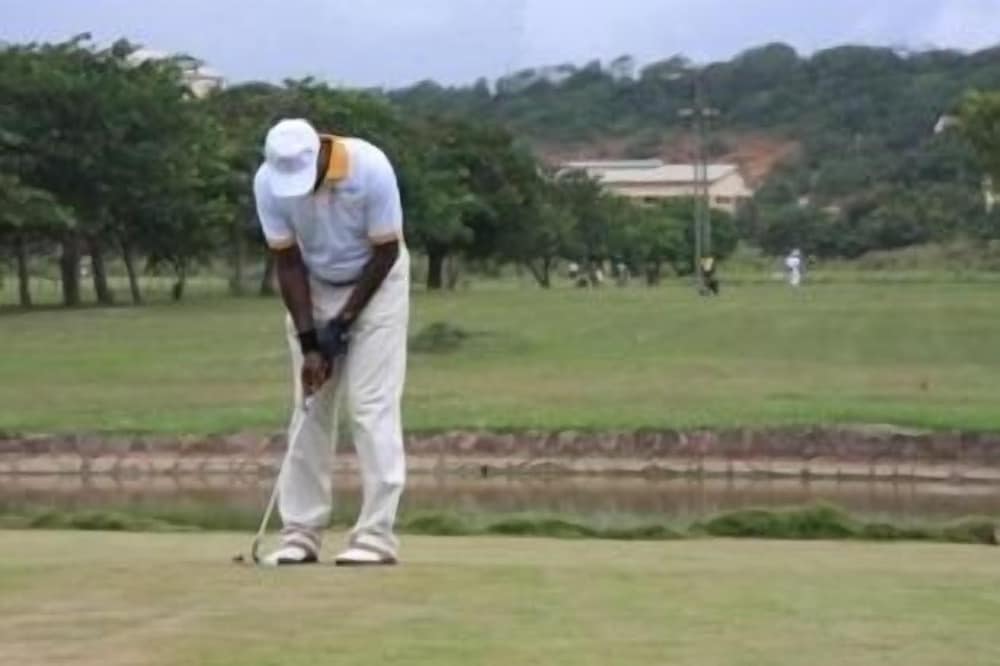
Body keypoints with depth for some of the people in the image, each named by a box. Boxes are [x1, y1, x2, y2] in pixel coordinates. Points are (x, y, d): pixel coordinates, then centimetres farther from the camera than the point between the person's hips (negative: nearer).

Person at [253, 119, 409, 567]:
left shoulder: (371, 168, -30)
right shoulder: (268, 182, -21)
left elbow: (386, 252, -19)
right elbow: (288, 263, -12)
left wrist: (343, 322, -17)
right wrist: (309, 341, -17)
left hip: (375, 283, -3)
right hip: (314, 287, 3)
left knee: (371, 404, -12)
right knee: (309, 407, 0)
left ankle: (377, 533, -11)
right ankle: (301, 532, 4)